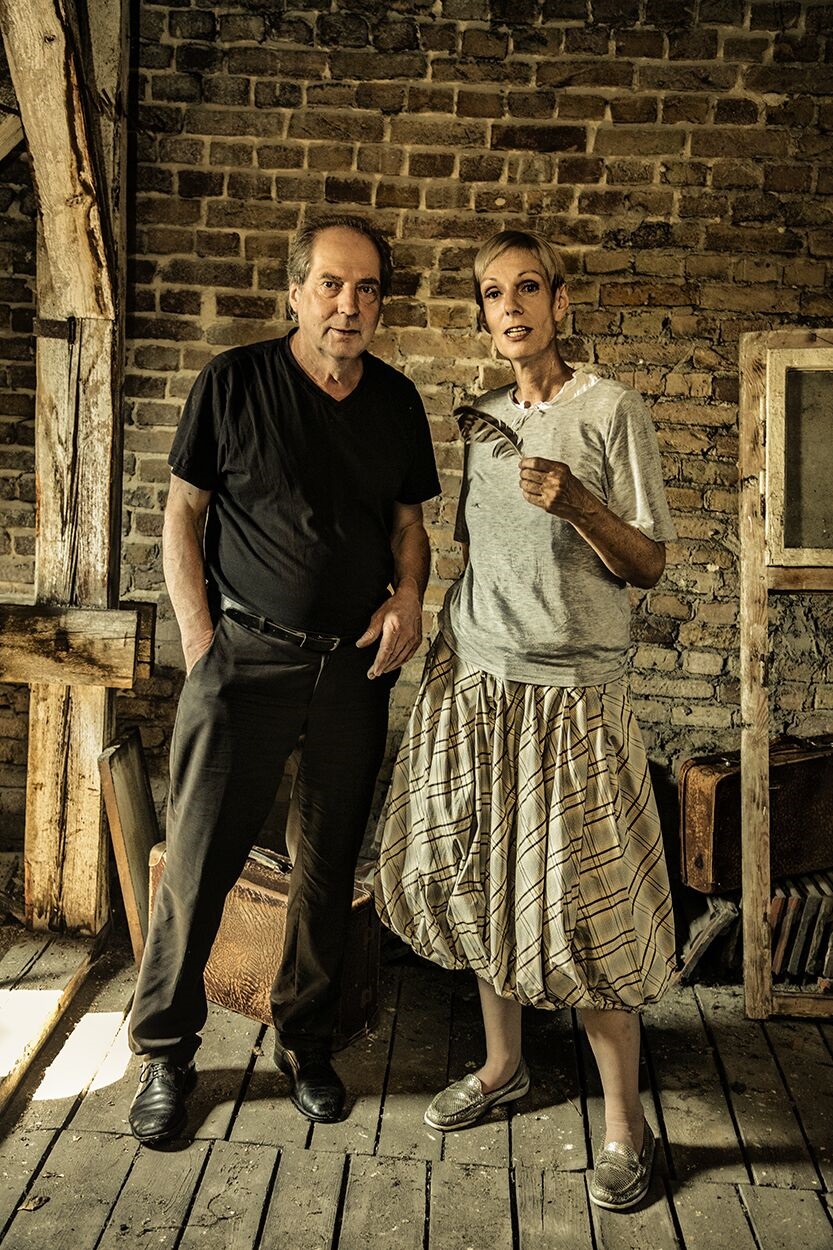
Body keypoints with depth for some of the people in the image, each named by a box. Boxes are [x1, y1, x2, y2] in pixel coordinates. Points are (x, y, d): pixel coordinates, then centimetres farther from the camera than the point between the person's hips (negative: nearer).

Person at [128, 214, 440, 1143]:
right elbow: (182, 513, 1)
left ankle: (305, 1044, 31)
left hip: (356, 663, 4)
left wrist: (409, 596, -3)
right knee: (198, 857, 1)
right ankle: (165, 1053, 22)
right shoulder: (234, 383, -2)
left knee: (331, 864, 11)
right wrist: (198, 637, -6)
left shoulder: (396, 401, 9)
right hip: (247, 652, -3)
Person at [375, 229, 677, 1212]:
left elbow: (648, 567, -4)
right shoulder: (479, 420, 13)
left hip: (568, 688, -5)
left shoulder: (611, 410, -3)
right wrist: (450, 643, 15)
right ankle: (502, 1065, 32)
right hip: (474, 680, 5)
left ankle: (624, 1123, 16)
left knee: (578, 901, -3)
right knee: (479, 878, 11)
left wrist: (578, 505, -20)